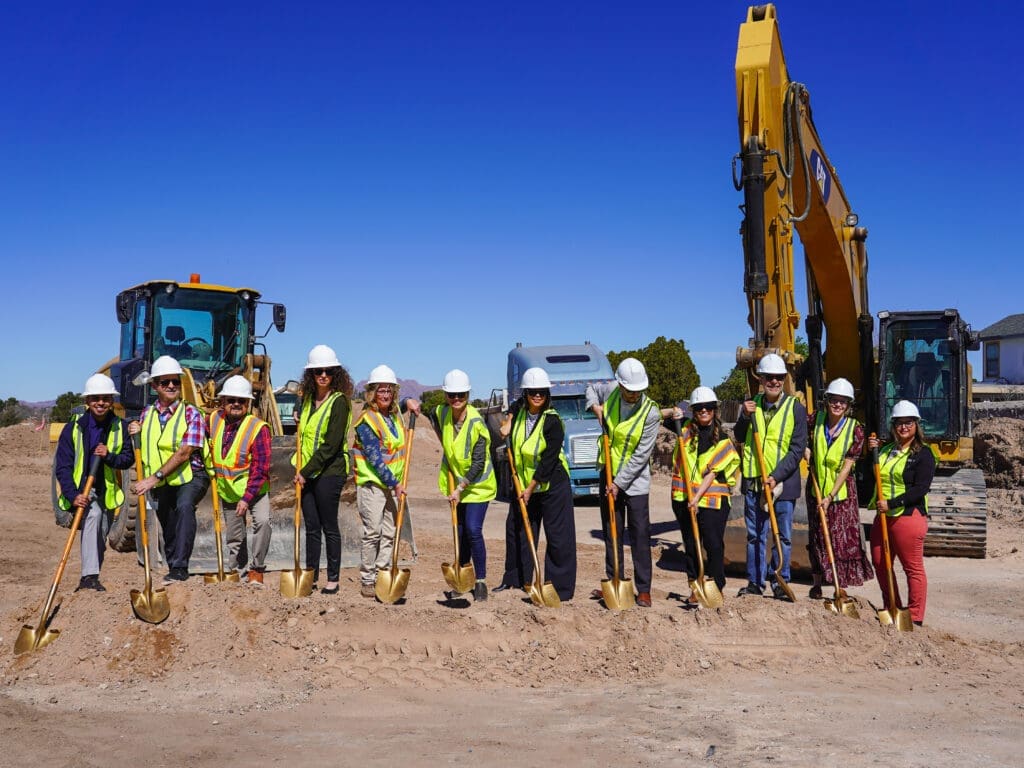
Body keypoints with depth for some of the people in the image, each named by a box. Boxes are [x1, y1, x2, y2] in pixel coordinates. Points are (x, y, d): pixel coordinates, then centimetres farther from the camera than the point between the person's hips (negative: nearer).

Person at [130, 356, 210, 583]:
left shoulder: (191, 413, -12)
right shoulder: (146, 414, 5)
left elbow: (184, 453, -21)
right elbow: (142, 447, 19)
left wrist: (155, 477, -26)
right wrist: (135, 433, -4)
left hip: (191, 475, -6)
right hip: (161, 482, 6)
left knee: (184, 505, -34)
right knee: (168, 529, 14)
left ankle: (179, 567, -33)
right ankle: (174, 569, 35)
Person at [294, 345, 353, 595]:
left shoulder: (339, 401, -11)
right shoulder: (307, 399, 11)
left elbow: (331, 445, -16)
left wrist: (307, 471, -15)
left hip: (329, 472, -6)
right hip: (306, 472, 6)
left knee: (329, 527, 1)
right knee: (311, 526, 11)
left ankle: (333, 578, 10)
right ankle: (311, 574, 19)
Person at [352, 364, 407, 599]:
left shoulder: (395, 413, 8)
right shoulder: (367, 421, -13)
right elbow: (375, 458, -17)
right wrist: (395, 483, -17)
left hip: (394, 484, 7)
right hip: (372, 483, -7)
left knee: (390, 534, 6)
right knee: (372, 533, -7)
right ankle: (367, 581, 2)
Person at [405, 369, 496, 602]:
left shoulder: (476, 422, -23)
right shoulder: (441, 413, -7)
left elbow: (478, 464, -21)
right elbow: (418, 407, 12)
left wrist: (461, 488, -22)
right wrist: (410, 402, -12)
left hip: (478, 485, -5)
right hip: (456, 483, 5)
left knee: (473, 531, -13)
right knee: (460, 533, 11)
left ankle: (481, 581, 2)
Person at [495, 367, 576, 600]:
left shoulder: (552, 421, -19)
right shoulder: (519, 410, 0)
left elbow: (549, 461, -20)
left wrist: (531, 488, -17)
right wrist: (509, 421, 11)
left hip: (552, 485, -7)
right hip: (523, 483, 7)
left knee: (558, 537, -3)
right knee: (516, 529, 15)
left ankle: (560, 587, 3)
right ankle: (514, 579, 30)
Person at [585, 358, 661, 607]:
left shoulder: (651, 413, -18)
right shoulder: (610, 392, -6)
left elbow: (641, 455, -17)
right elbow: (591, 388, 20)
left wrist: (619, 483, -17)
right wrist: (596, 407, -1)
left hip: (635, 481, -5)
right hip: (609, 477, 5)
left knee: (640, 537, -4)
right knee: (611, 535, 12)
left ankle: (643, 590, 1)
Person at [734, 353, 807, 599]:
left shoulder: (795, 408, -4)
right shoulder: (752, 404, 7)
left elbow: (797, 449, -8)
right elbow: (739, 438, 14)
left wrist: (776, 476, -17)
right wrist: (745, 417, -5)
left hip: (782, 482, -3)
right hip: (753, 480, 3)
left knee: (783, 536, 7)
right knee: (755, 535, 10)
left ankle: (780, 582, 19)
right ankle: (755, 582, 19)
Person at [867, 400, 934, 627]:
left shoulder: (923, 454, -6)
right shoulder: (885, 449, 15)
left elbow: (920, 489, -15)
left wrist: (891, 503, -20)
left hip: (909, 516, -8)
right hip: (883, 516, 8)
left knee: (913, 568, 0)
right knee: (880, 564, 13)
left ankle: (915, 618, 7)